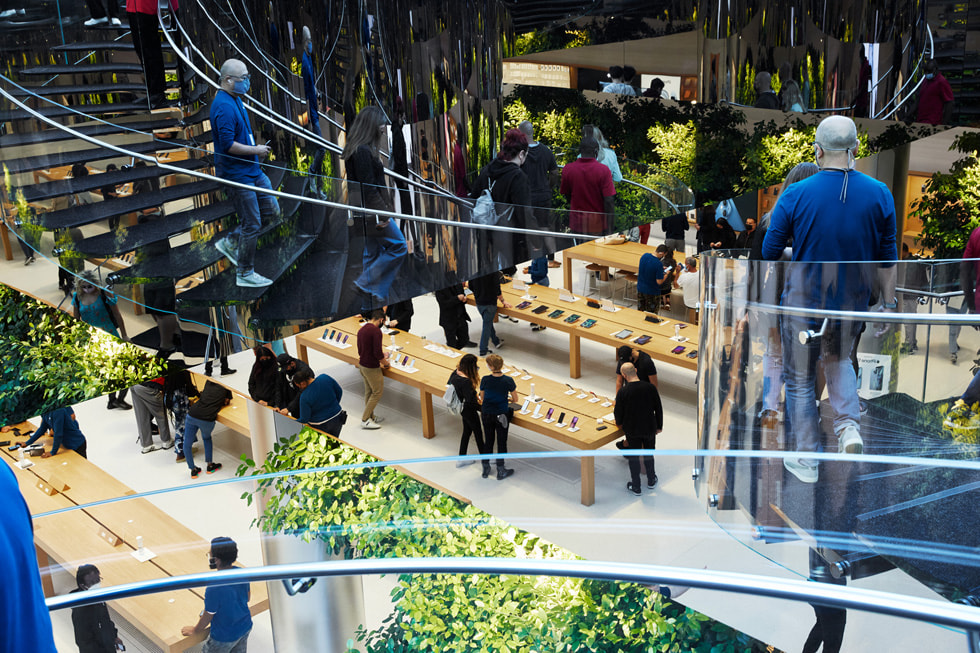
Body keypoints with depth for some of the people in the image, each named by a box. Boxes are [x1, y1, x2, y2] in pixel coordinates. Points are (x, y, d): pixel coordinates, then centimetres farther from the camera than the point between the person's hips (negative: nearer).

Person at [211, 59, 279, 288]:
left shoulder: (235, 99, 11)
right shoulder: (224, 106, -22)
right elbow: (228, 144, -27)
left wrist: (257, 148, 12)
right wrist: (256, 150, -17)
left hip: (252, 170, 10)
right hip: (236, 173, -10)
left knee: (271, 211, 13)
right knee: (251, 223, -2)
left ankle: (230, 243, 23)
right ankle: (245, 274, 12)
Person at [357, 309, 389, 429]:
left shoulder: (361, 330, 8)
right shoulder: (376, 331, -21)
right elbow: (378, 353, -24)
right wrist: (385, 362, -6)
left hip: (362, 365, 9)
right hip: (372, 368, -9)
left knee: (368, 392, 18)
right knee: (377, 392, 3)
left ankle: (371, 417, 28)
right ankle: (365, 420, 4)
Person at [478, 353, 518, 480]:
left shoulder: (485, 380, -14)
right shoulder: (508, 381, -16)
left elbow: (482, 398, 1)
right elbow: (515, 399, -5)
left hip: (487, 415, 2)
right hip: (502, 415, -2)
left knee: (488, 441, 17)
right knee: (501, 441, 12)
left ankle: (485, 469, 28)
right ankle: (500, 471, 20)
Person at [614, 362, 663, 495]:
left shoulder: (622, 392, -19)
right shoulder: (650, 388, -13)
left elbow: (618, 412, -9)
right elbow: (658, 409, -3)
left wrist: (619, 422, 14)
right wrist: (659, 426, 11)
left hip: (632, 430, -2)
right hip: (649, 428, 2)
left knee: (633, 457, 13)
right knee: (649, 455, 22)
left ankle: (636, 487, 23)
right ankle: (651, 481, 39)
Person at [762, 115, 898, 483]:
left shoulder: (796, 195, -13)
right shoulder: (879, 194, -6)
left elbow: (770, 252, -6)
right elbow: (887, 258, -1)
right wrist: (888, 304, 9)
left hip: (804, 303, -3)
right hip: (853, 302, 3)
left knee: (800, 380, 13)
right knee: (839, 359, 30)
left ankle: (806, 460, 20)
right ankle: (849, 423, 8)